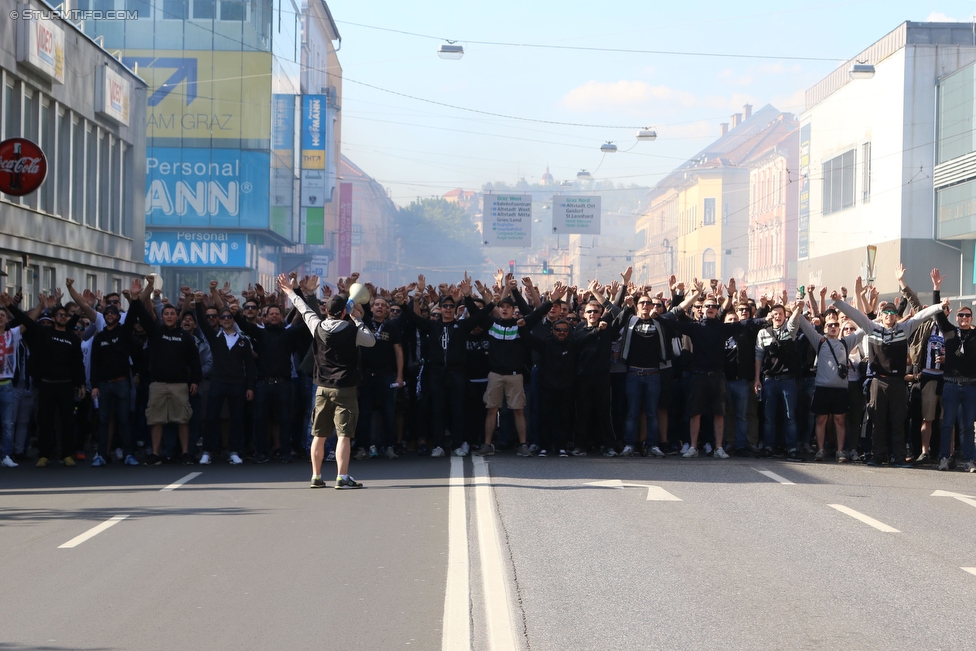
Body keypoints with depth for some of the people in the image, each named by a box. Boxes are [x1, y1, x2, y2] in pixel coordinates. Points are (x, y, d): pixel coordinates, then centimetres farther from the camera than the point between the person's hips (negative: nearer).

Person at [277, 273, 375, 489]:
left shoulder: (317, 327, 0)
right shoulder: (352, 331, -9)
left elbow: (305, 311, 18)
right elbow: (371, 340, 8)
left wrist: (290, 292, 34)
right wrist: (358, 319, 14)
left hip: (322, 388, 4)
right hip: (345, 389, -4)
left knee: (319, 435, 10)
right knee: (344, 435, -6)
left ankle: (316, 477, 16)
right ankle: (342, 477, -11)